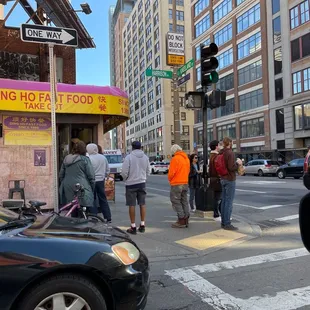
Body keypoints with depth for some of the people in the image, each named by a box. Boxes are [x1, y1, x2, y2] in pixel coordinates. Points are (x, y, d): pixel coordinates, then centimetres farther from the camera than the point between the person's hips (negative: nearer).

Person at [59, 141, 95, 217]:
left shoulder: (66, 159, 11)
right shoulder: (85, 159, -7)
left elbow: (61, 175, 17)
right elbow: (91, 176, -6)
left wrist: (63, 185, 26)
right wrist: (93, 188, 4)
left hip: (68, 189, 6)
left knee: (73, 211, 14)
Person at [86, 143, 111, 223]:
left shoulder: (89, 159, -15)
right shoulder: (103, 157, 4)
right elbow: (108, 170, 10)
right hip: (101, 181, 5)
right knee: (103, 199, 14)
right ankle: (108, 218, 16)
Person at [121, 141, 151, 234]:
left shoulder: (129, 157, -12)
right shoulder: (145, 157, 1)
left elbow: (124, 172, -13)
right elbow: (148, 171, 5)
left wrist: (126, 179, 6)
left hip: (131, 184, -4)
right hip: (142, 183, 4)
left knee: (132, 205, 3)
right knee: (142, 204, 12)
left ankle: (133, 227, 7)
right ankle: (142, 225, 18)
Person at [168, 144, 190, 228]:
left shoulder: (175, 158, -14)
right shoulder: (186, 158, 10)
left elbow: (171, 172, -16)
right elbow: (188, 171, 13)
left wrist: (169, 179, 2)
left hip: (176, 184, -8)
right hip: (185, 183, 8)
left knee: (176, 202, 0)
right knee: (184, 201, 13)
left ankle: (181, 221, 0)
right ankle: (186, 220, 17)